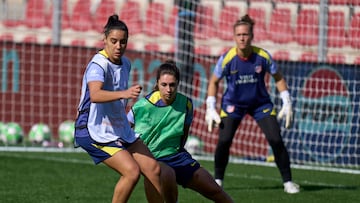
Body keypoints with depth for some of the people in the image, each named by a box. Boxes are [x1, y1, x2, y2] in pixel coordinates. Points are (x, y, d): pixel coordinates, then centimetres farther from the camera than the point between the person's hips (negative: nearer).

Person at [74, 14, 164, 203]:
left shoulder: (125, 63, 7)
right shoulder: (98, 65, -21)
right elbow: (95, 95, -42)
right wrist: (124, 93, -54)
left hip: (120, 129, 8)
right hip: (94, 132, -8)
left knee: (153, 168, 0)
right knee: (132, 171, -21)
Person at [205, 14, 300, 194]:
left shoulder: (263, 56, -18)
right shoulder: (227, 59, -20)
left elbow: (278, 78, -2)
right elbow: (214, 82, -4)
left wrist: (287, 104, -6)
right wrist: (211, 109, -8)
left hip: (261, 103, 1)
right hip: (233, 104, -1)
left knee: (276, 140, -9)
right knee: (224, 141, -15)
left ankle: (288, 182, 4)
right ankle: (218, 181, 4)